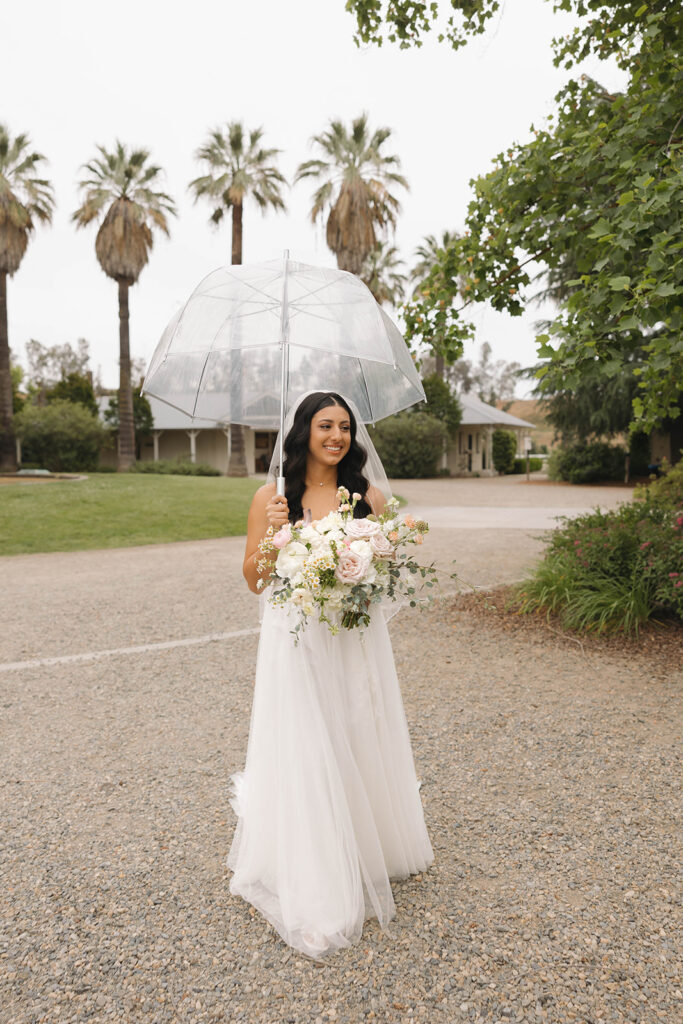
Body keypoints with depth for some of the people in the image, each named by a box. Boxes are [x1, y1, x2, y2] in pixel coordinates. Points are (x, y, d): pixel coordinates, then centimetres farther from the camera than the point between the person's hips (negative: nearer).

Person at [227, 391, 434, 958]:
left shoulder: (370, 496, 3)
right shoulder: (271, 497, -2)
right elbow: (254, 579, 0)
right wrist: (273, 533, -17)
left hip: (356, 644, 2)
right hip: (296, 644, -2)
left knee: (361, 748, 14)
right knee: (304, 758, 3)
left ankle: (367, 855, 40)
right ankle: (314, 893, 23)